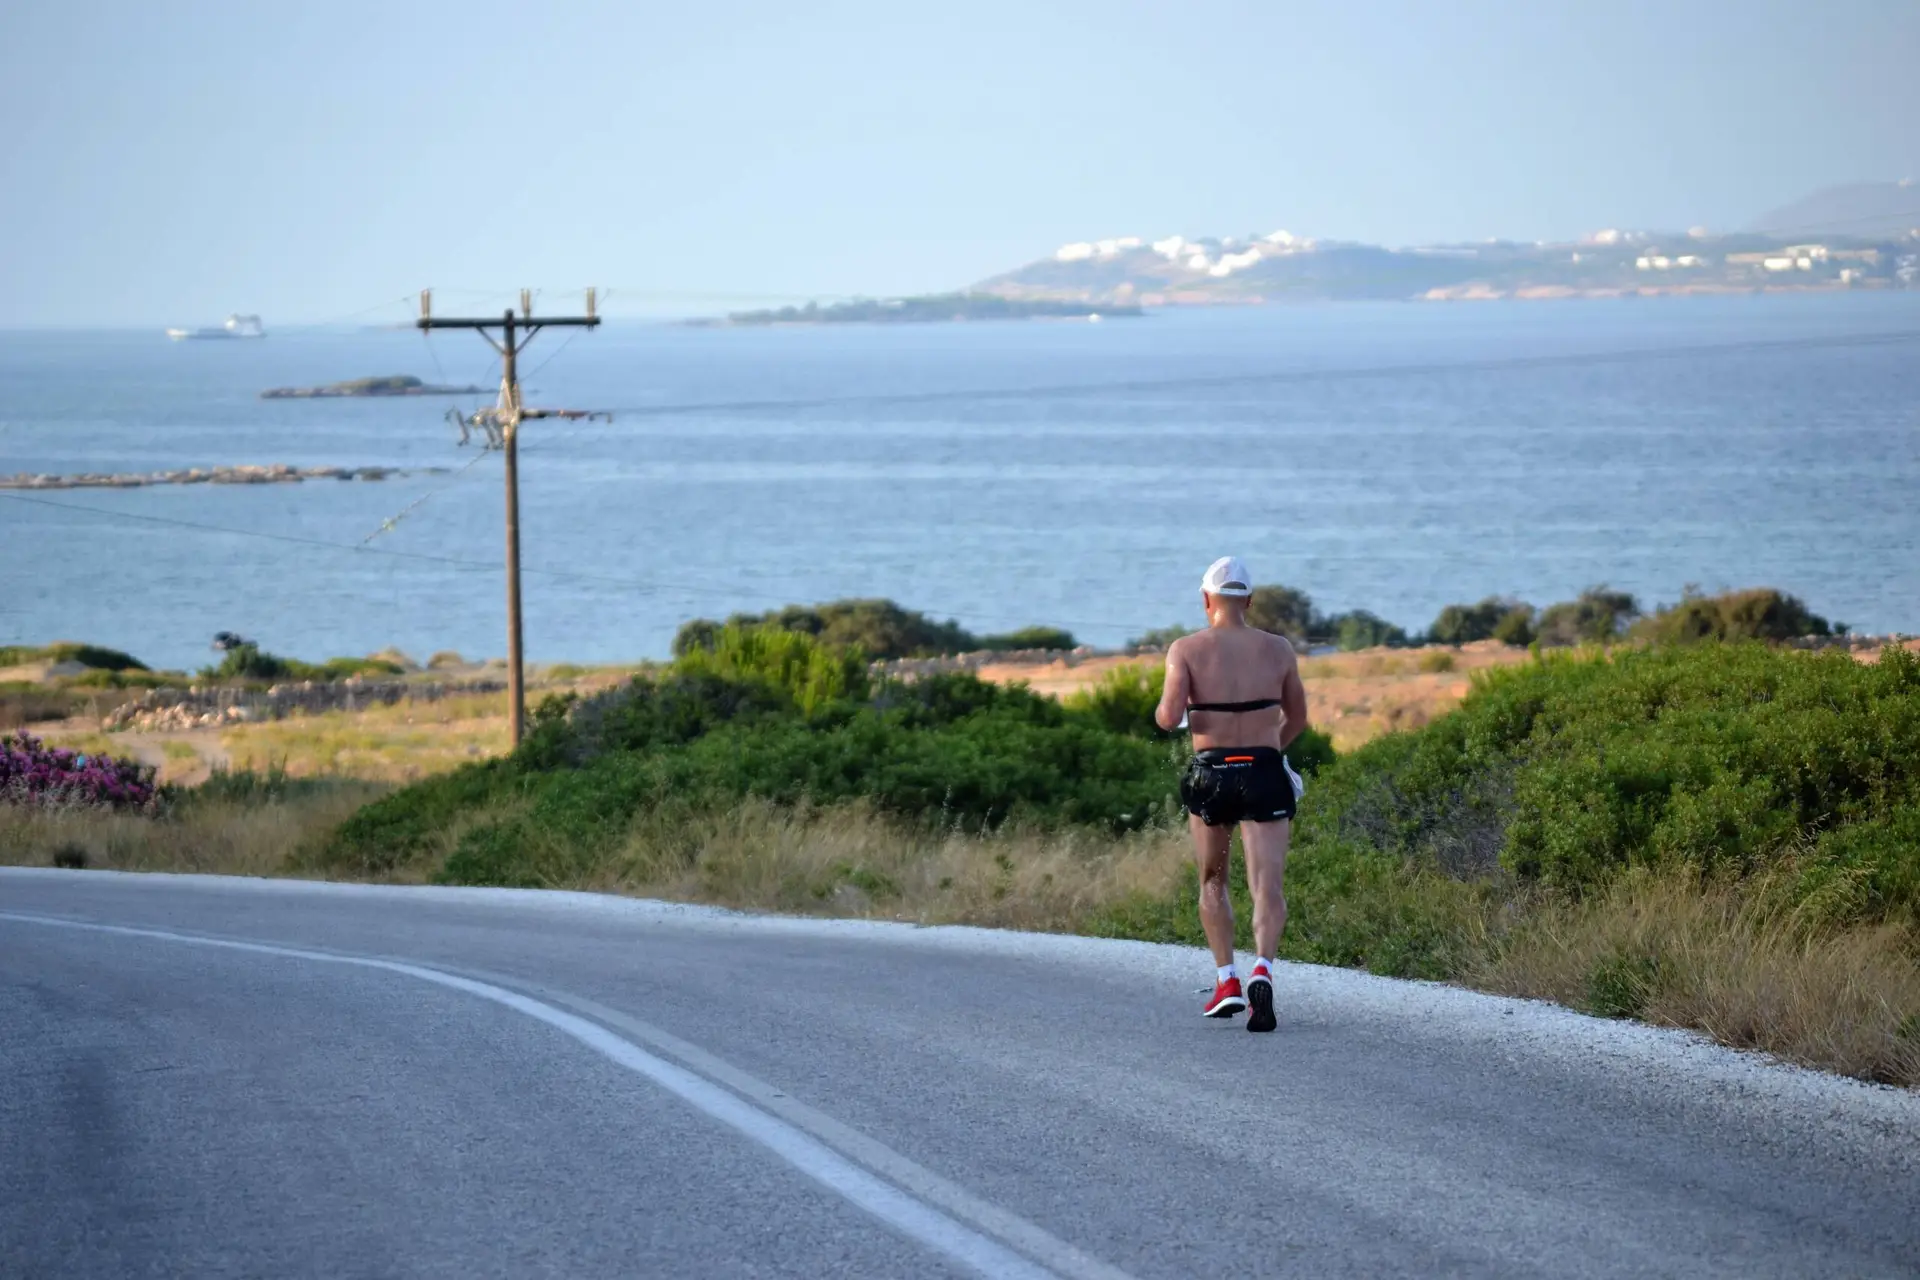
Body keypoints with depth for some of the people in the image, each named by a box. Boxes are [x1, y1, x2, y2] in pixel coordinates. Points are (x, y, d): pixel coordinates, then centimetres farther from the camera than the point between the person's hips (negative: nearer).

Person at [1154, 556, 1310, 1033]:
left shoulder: (1186, 650, -2)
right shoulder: (1278, 650, 5)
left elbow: (1169, 717, -13)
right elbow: (1297, 719, 17)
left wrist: (1163, 710, 11)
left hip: (1211, 774, 0)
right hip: (1265, 775, 0)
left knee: (1212, 882, 20)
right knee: (1268, 887, -6)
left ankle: (1226, 979, 13)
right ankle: (1263, 968, -30)